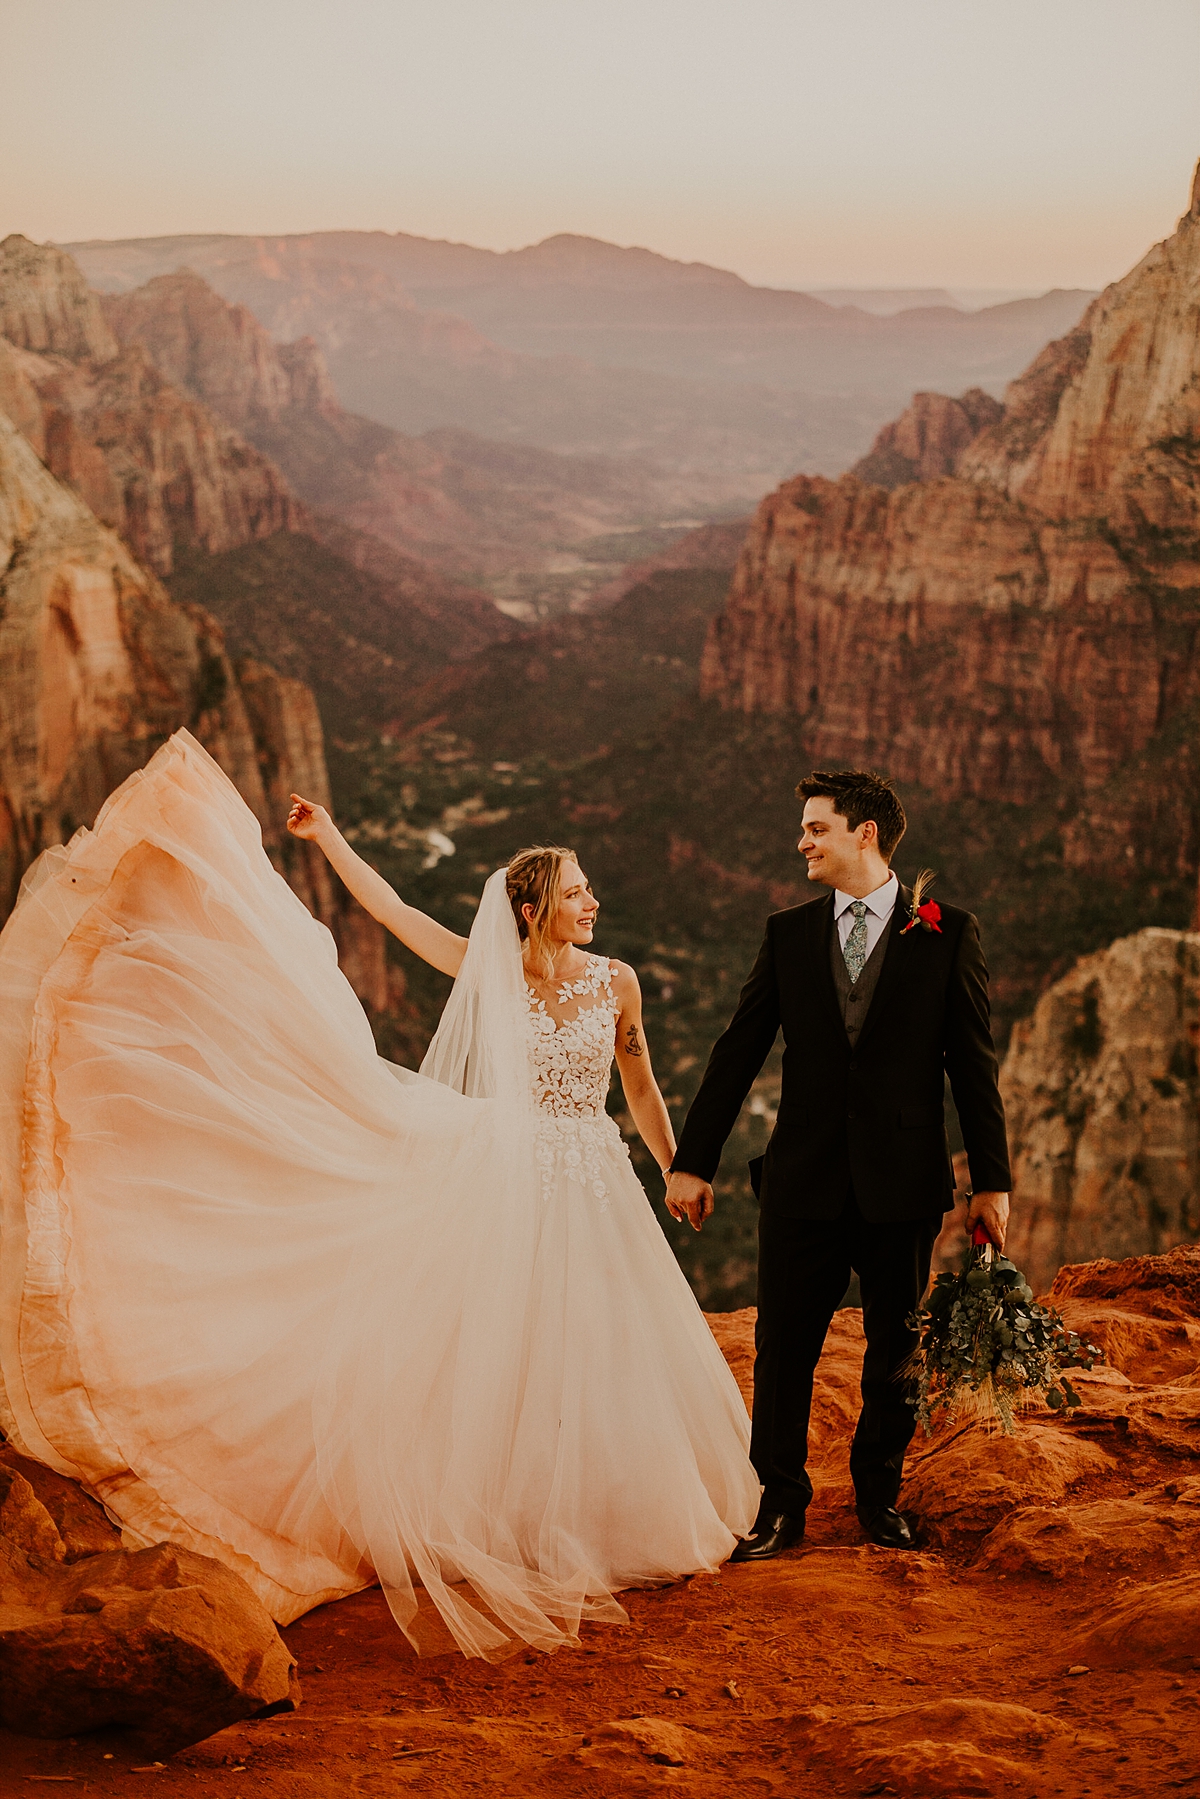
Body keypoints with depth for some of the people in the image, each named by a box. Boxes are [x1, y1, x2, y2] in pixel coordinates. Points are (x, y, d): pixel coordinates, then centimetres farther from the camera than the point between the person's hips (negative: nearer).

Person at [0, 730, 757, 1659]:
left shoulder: (616, 980, 2)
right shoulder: (491, 974, -3)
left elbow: (641, 1086, 10)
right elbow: (395, 911, -1)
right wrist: (332, 841, -1)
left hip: (596, 1187, 2)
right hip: (514, 1189, -1)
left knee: (609, 1354, 3)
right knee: (511, 1352, 0)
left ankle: (615, 1521, 19)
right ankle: (518, 1525, 12)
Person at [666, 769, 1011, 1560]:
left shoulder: (948, 933, 0)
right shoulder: (788, 933, 6)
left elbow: (974, 1064, 0)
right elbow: (738, 1052, 7)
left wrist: (992, 1179, -2)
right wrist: (693, 1161, 5)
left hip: (903, 1181, -1)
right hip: (805, 1179, 1)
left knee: (896, 1349, 9)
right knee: (783, 1346, 2)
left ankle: (880, 1494, 27)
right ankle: (781, 1505, 14)